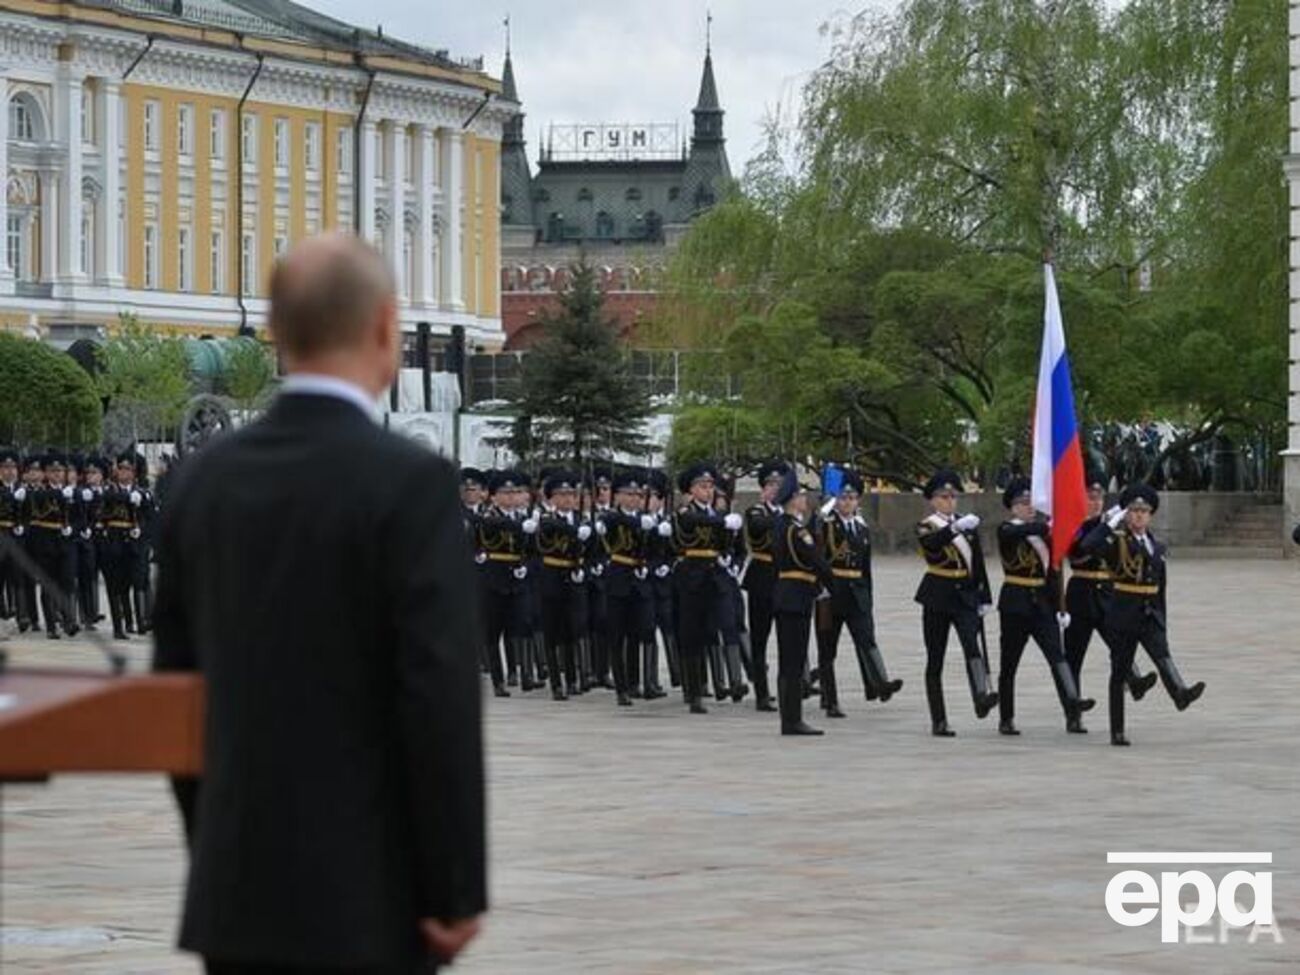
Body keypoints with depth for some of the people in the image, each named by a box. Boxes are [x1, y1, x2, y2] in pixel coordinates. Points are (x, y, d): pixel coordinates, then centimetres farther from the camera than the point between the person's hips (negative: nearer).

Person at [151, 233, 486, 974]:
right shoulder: (412, 483, -13)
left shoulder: (205, 478, 6)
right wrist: (459, 888, -11)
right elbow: (441, 699, -17)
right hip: (366, 892, -6)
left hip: (238, 889, 6)